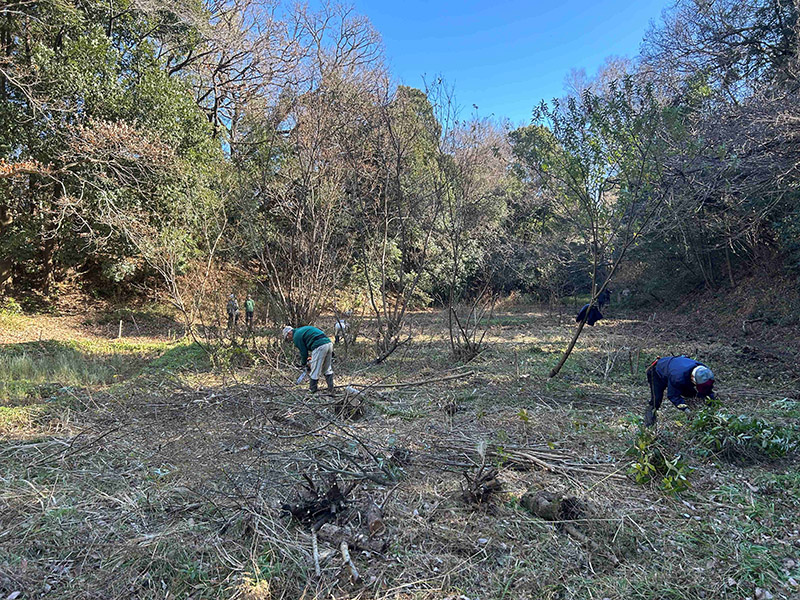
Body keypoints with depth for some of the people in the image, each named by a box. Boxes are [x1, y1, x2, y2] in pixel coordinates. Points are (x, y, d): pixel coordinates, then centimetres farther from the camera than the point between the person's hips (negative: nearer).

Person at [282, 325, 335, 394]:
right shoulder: (302, 330, 29)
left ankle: (312, 392, 10)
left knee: (314, 373, 2)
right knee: (327, 370, 18)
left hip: (320, 347, -9)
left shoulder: (296, 336, 3)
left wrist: (303, 363, 23)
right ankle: (331, 390, 19)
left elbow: (303, 352, 5)